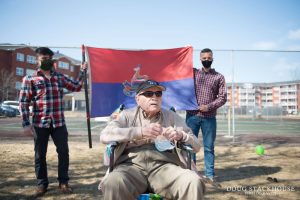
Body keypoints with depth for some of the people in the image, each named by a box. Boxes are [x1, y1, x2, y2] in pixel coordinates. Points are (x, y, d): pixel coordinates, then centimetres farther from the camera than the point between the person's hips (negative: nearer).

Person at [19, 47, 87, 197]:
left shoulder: (60, 77, 10)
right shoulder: (29, 79, -1)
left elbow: (77, 87, 16)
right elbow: (23, 102, -4)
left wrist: (82, 71, 6)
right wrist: (26, 124, -10)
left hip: (59, 123, 3)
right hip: (40, 124, -2)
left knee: (63, 152, 4)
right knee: (40, 154, 7)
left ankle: (63, 182, 19)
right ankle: (42, 183, 23)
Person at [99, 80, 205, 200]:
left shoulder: (171, 116, 20)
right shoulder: (127, 115, 16)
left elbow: (196, 146, 17)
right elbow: (105, 136, -2)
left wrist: (181, 136, -6)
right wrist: (140, 131, -11)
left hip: (165, 165, 1)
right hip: (132, 164, -1)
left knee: (194, 182, -29)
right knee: (113, 183, -34)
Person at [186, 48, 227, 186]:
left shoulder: (219, 77, 6)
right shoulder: (193, 72, 9)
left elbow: (223, 97, 1)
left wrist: (209, 106, -12)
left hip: (209, 117, -1)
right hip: (192, 115, 1)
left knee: (209, 147, 6)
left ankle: (210, 175, 14)